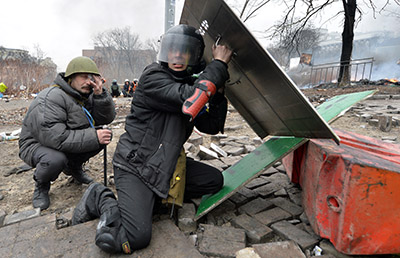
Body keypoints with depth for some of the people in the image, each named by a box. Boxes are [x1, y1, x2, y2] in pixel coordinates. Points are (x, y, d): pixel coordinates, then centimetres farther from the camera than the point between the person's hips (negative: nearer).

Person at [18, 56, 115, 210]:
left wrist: (100, 94, -23)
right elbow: (54, 137, -35)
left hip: (70, 143, 7)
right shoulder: (51, 98, -26)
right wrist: (93, 137, -37)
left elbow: (107, 118, -9)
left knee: (105, 136, -11)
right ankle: (41, 186, -1)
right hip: (37, 144, -6)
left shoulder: (86, 95, -2)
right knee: (55, 159, -39)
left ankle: (73, 168, 12)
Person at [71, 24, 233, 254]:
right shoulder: (153, 77, -14)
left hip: (167, 164, 8)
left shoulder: (192, 85, 8)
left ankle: (156, 196, 7)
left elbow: (211, 126, 5)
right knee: (136, 238, -20)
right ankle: (102, 198, 10)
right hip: (134, 165, -8)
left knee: (215, 180, 3)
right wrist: (219, 64, -20)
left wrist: (218, 93, -7)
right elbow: (189, 100, -31)